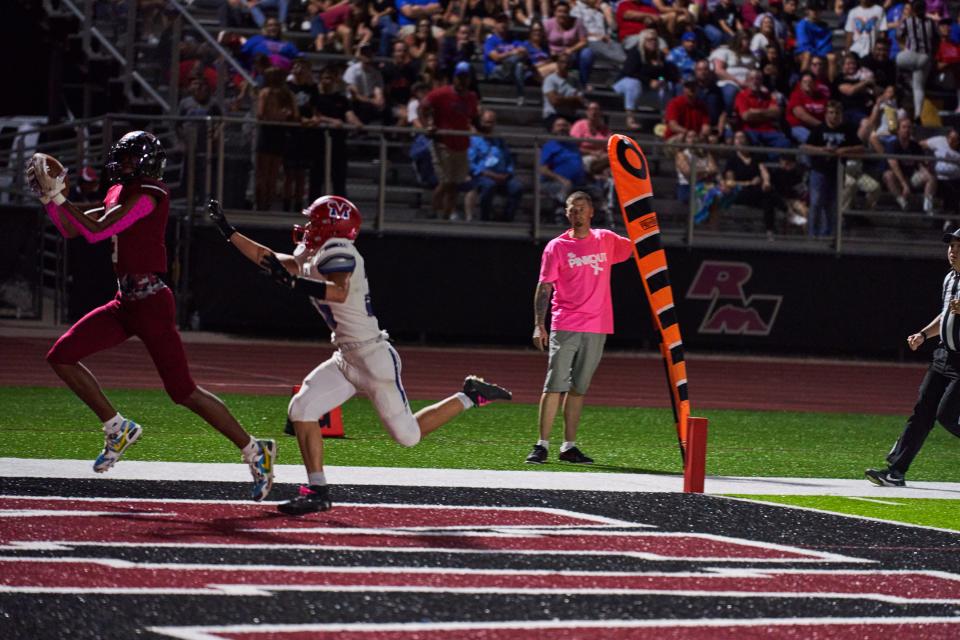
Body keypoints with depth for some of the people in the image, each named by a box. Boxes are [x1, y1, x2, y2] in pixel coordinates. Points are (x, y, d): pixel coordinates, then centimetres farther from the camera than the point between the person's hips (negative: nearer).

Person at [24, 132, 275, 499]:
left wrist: (59, 195, -15)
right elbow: (70, 230, 19)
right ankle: (119, 429, 14)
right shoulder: (119, 195, 13)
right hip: (125, 302, 9)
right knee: (61, 357, 2)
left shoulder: (148, 194, -14)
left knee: (184, 392, -8)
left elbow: (96, 231, -21)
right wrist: (48, 196, 5)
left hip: (151, 303, -9)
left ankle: (255, 451, 4)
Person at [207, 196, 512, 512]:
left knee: (408, 435, -2)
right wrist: (227, 230, 17)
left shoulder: (337, 252, -18)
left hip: (374, 358, -9)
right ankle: (317, 492, 1)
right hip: (346, 361, 9)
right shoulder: (309, 258, 10)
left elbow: (340, 293, -36)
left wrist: (293, 282, -41)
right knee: (301, 409, -4)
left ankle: (470, 396, 14)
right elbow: (267, 259, 19)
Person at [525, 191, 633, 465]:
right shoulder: (556, 246, 1)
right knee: (555, 385, -8)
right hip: (565, 327, -3)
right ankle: (542, 445, -6)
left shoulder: (606, 240, 11)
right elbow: (544, 288, -1)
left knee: (578, 388, 8)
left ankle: (569, 446, 12)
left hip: (597, 328, 3)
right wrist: (539, 325, -9)